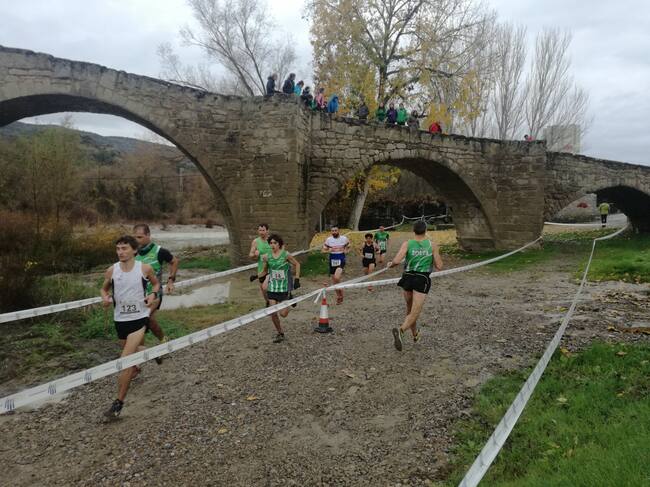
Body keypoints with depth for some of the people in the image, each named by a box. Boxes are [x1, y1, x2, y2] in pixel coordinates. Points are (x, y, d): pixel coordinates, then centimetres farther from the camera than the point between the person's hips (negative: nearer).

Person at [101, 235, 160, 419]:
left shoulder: (145, 268, -9)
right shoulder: (112, 270, -3)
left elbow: (155, 283, 10)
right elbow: (104, 289, 14)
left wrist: (153, 294, -10)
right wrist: (105, 298, -8)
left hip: (139, 318, -4)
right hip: (120, 319, 4)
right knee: (132, 350, 25)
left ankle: (119, 402, -3)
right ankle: (135, 368, 62)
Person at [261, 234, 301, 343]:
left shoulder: (286, 255, -12)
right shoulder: (267, 256, -3)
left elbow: (297, 264, 2)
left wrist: (297, 279, -2)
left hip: (284, 288, -3)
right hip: (272, 288, 3)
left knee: (283, 314, -2)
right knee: (273, 313, 0)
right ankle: (280, 333, 22)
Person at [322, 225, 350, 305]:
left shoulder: (344, 239, -1)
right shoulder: (328, 239, 3)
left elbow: (348, 248, 11)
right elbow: (323, 250, 7)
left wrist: (346, 251, -11)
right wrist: (329, 250, -14)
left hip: (341, 260, -4)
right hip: (332, 261, 4)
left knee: (336, 277, -26)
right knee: (334, 281, 9)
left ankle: (340, 295, -5)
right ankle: (339, 296, 27)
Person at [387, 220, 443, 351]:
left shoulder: (407, 244, -2)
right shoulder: (432, 245, -1)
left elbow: (397, 261, -15)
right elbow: (439, 267, 1)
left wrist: (390, 264, 7)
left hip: (408, 278, 3)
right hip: (422, 279, -2)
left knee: (410, 309, 22)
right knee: (415, 312, -7)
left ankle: (415, 335, 37)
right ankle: (400, 331, -33)